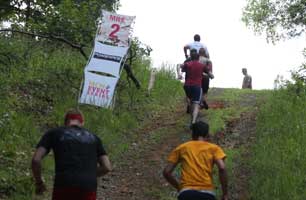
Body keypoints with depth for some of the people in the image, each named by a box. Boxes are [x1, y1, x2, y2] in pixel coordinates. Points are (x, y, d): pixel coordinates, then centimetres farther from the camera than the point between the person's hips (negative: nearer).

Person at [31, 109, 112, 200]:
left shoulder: (53, 133, 16)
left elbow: (36, 160, 3)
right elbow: (107, 167, 14)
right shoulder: (93, 137, 22)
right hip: (88, 189, 2)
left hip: (64, 188, -2)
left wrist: (39, 183, 18)